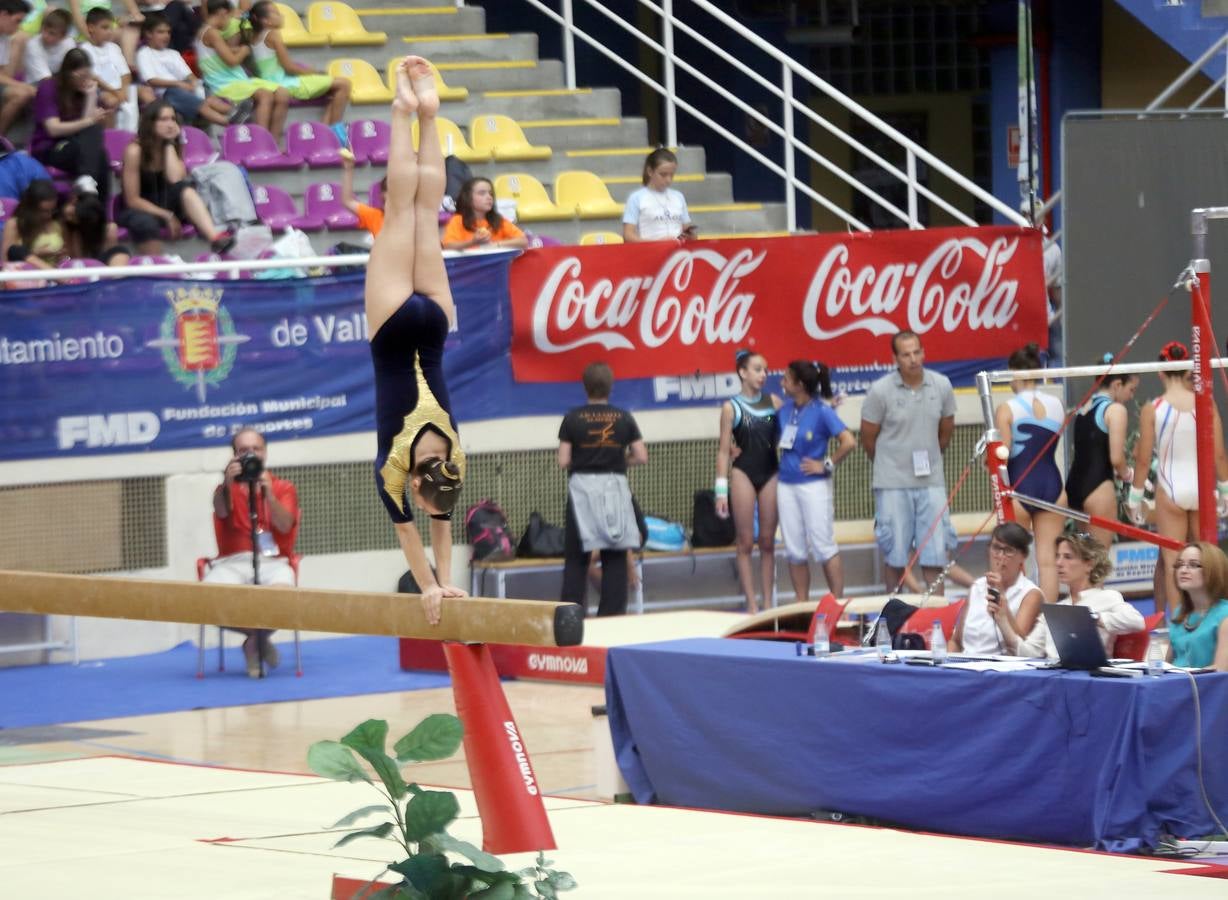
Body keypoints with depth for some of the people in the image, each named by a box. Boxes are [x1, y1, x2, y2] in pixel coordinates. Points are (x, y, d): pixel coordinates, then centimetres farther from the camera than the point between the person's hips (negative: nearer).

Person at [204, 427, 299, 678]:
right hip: (232, 563, 0)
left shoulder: (283, 488, 13)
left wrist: (268, 494, -21)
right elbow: (222, 511, -12)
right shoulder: (228, 489, 13)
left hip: (272, 561, 0)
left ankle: (255, 639, -2)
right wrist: (227, 485, -33)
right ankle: (257, 637, -3)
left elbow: (284, 525, -6)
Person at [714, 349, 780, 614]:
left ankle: (768, 602, 8)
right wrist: (721, 490, -7)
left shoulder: (773, 401, 7)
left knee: (767, 542, 5)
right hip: (743, 474, -3)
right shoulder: (731, 408, -1)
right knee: (746, 543, 0)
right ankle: (751, 604, 1)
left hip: (771, 474, 3)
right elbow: (723, 450, -1)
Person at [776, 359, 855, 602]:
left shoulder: (821, 412, -12)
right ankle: (801, 604, 17)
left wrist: (826, 465, -11)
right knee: (795, 550, 9)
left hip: (813, 485, -6)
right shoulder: (784, 409, 5)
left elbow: (848, 442, -18)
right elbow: (775, 439, 18)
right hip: (786, 485, 6)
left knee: (824, 546, -2)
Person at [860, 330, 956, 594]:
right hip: (893, 483, -2)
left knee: (934, 553, 2)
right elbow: (868, 437, 2)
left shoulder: (941, 386, 0)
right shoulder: (880, 391, -10)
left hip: (931, 481, 2)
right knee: (894, 555, 3)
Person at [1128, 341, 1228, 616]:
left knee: (1172, 561, 4)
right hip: (1201, 487, 2)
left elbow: (1143, 459, -5)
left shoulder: (1152, 409, -9)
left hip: (1170, 489, -2)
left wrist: (1135, 497, 6)